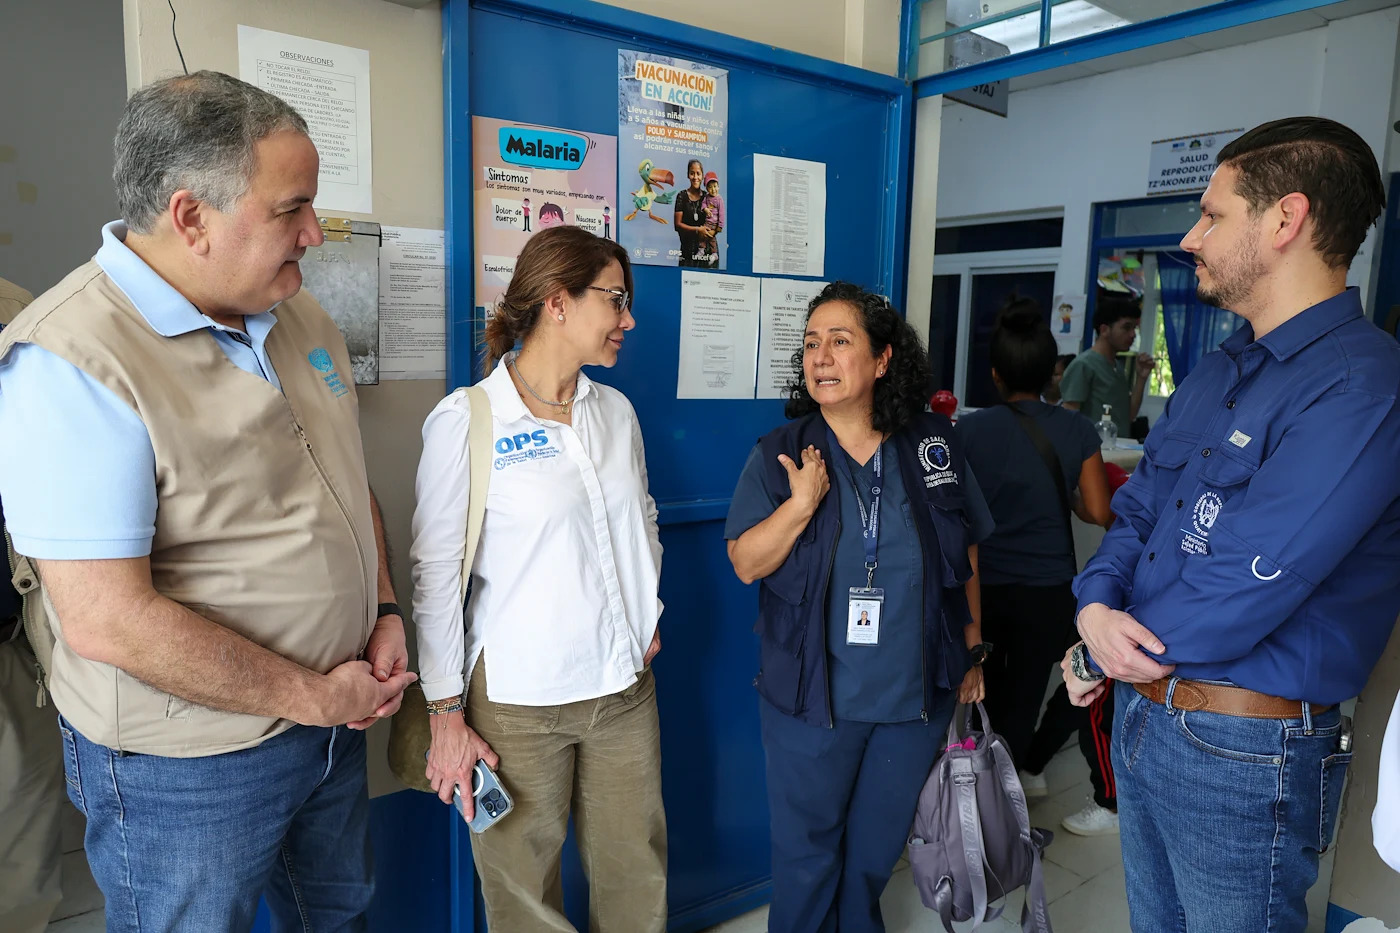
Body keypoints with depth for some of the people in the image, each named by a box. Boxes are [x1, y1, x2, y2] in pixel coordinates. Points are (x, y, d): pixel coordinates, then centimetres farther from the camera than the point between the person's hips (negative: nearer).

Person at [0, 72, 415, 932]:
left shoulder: (298, 313, 0)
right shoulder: (71, 362, -24)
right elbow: (109, 622, -28)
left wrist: (387, 614, 0)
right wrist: (310, 696, -18)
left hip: (332, 715, 7)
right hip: (187, 767, -7)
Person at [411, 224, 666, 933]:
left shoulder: (616, 410, 6)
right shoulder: (466, 420, -11)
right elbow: (436, 574, -10)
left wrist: (651, 614, 12)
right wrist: (446, 717, -8)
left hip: (627, 687, 5)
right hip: (518, 701, -5)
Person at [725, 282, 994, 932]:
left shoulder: (934, 444, -3)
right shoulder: (780, 454, -7)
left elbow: (966, 554, 7)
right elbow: (746, 564, -9)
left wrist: (972, 647, 9)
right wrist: (801, 506, -24)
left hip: (917, 695, 2)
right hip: (811, 699, -2)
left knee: (878, 847, 21)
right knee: (807, 851, 14)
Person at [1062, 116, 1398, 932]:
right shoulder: (1218, 373, 8)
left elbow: (1235, 596, -26)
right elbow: (1135, 509, 9)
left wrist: (1097, 658, -12)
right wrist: (1097, 606, -11)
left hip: (1243, 750, -8)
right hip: (1141, 711, 8)